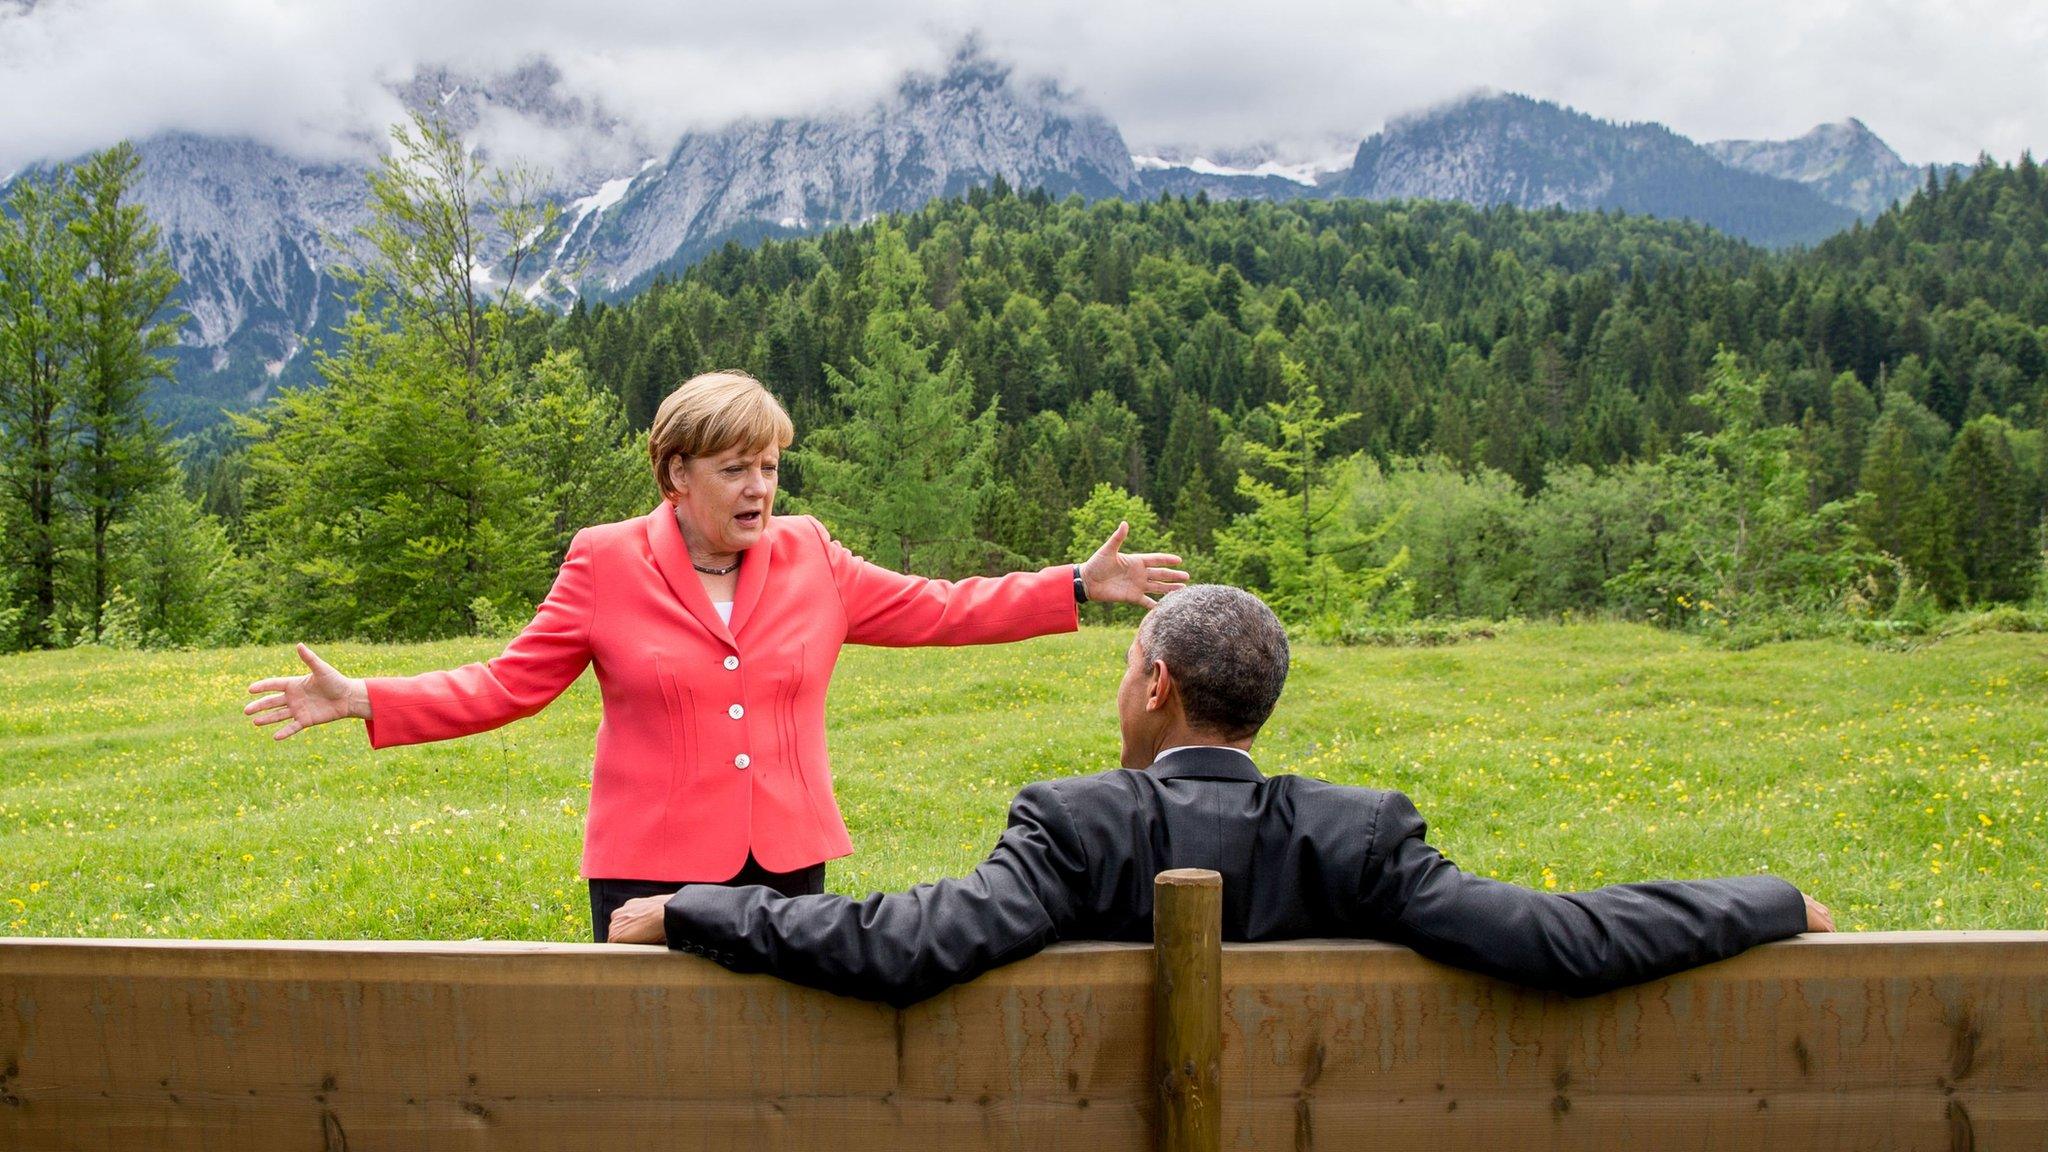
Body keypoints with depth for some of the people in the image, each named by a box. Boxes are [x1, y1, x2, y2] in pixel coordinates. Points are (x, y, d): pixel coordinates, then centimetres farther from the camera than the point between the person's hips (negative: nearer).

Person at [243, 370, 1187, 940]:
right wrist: (363, 702, -10)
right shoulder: (606, 564, -1)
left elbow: (936, 611, 11)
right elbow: (508, 685, 1)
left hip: (787, 862, 3)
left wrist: (1081, 586, 9)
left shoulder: (809, 559, 7)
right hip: (655, 870, -2)